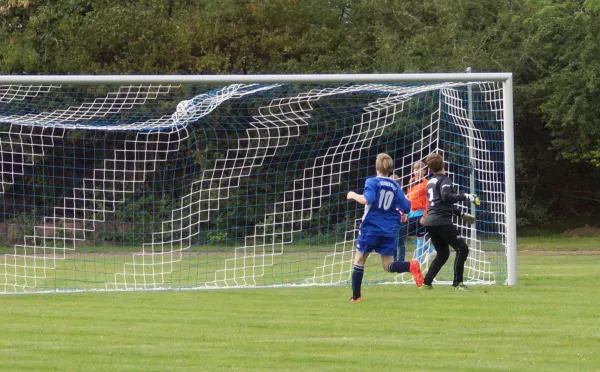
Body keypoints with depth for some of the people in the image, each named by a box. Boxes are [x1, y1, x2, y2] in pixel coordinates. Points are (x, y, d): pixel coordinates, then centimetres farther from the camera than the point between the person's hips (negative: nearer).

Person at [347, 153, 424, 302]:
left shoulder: (372, 182, -6)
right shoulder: (395, 186, 7)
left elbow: (367, 199, -23)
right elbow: (406, 208, 6)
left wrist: (354, 195, -6)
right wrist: (405, 199, 27)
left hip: (371, 228, -4)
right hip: (390, 231, 4)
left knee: (359, 260, 11)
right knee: (388, 265, 7)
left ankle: (356, 296, 10)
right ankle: (411, 266, -23)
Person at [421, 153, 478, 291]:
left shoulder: (431, 181, 21)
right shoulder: (444, 179, -4)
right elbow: (446, 196, -24)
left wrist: (460, 213, 33)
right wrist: (466, 197, -21)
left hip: (430, 222, 8)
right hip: (442, 221, -8)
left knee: (442, 253, 17)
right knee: (462, 248, -5)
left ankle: (427, 282, 9)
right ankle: (457, 282, -10)